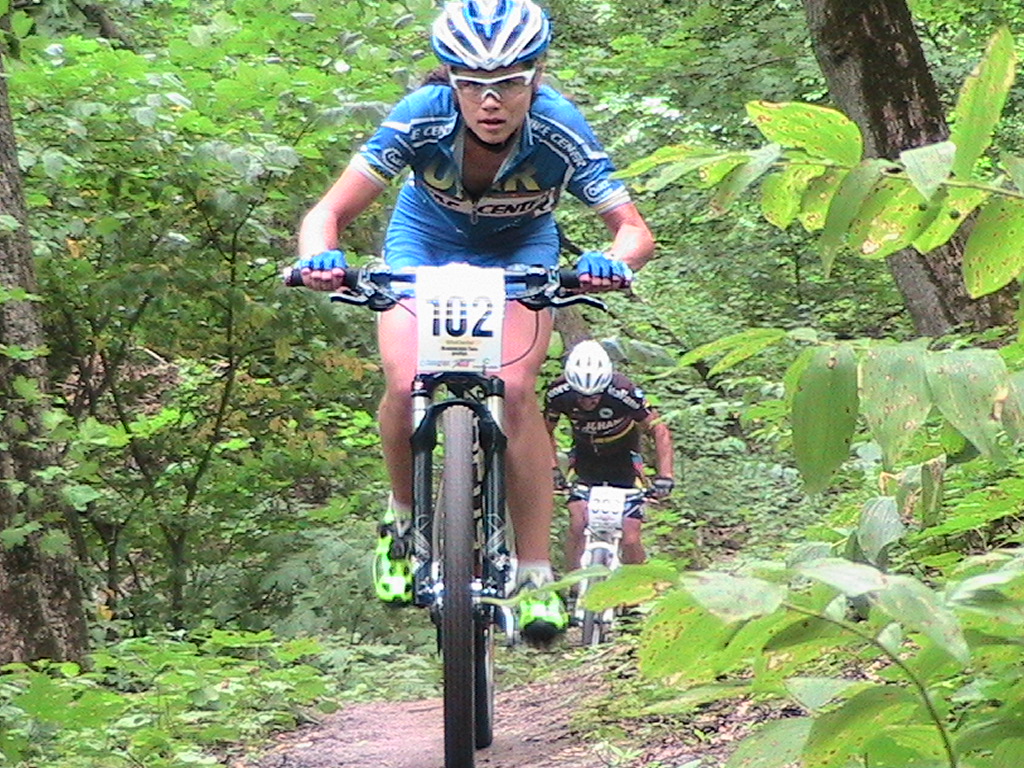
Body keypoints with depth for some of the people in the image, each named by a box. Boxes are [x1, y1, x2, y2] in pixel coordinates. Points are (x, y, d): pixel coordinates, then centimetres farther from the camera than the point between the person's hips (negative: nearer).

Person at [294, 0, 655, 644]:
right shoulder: (421, 118, -32)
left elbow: (634, 228, -30)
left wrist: (614, 262, -53)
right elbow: (330, 212, -30)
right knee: (404, 385, -22)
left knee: (515, 389, -23)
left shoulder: (559, 130, -32)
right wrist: (320, 255, -52)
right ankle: (404, 516, 8)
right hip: (426, 243, 1)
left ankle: (536, 576, -15)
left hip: (520, 252, 0)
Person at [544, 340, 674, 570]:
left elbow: (660, 431, -24)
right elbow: (546, 432, -7)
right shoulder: (559, 393, -25)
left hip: (623, 459, -2)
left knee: (630, 539, -9)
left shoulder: (623, 393, -33)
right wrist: (552, 469, -21)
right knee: (578, 525, -20)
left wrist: (665, 476, -34)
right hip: (585, 458, 2)